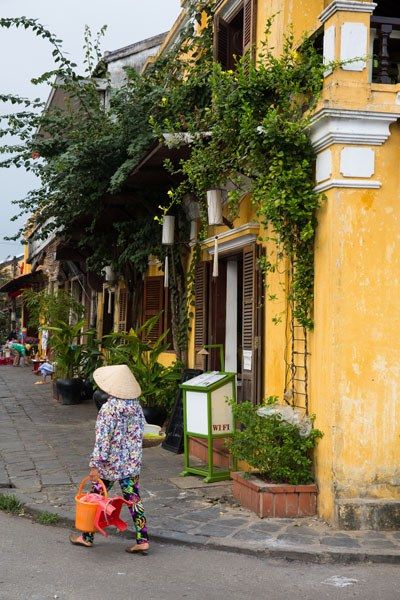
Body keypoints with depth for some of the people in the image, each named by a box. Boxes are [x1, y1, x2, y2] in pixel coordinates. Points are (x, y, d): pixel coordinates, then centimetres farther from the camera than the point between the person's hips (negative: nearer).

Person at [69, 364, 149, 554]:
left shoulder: (108, 408, -18)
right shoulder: (137, 407, 1)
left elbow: (103, 438, -20)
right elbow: (140, 435, 8)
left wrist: (95, 465, -17)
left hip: (110, 464, -5)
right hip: (133, 464, 6)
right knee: (134, 500, 8)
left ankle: (87, 537, 24)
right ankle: (142, 540, 5)